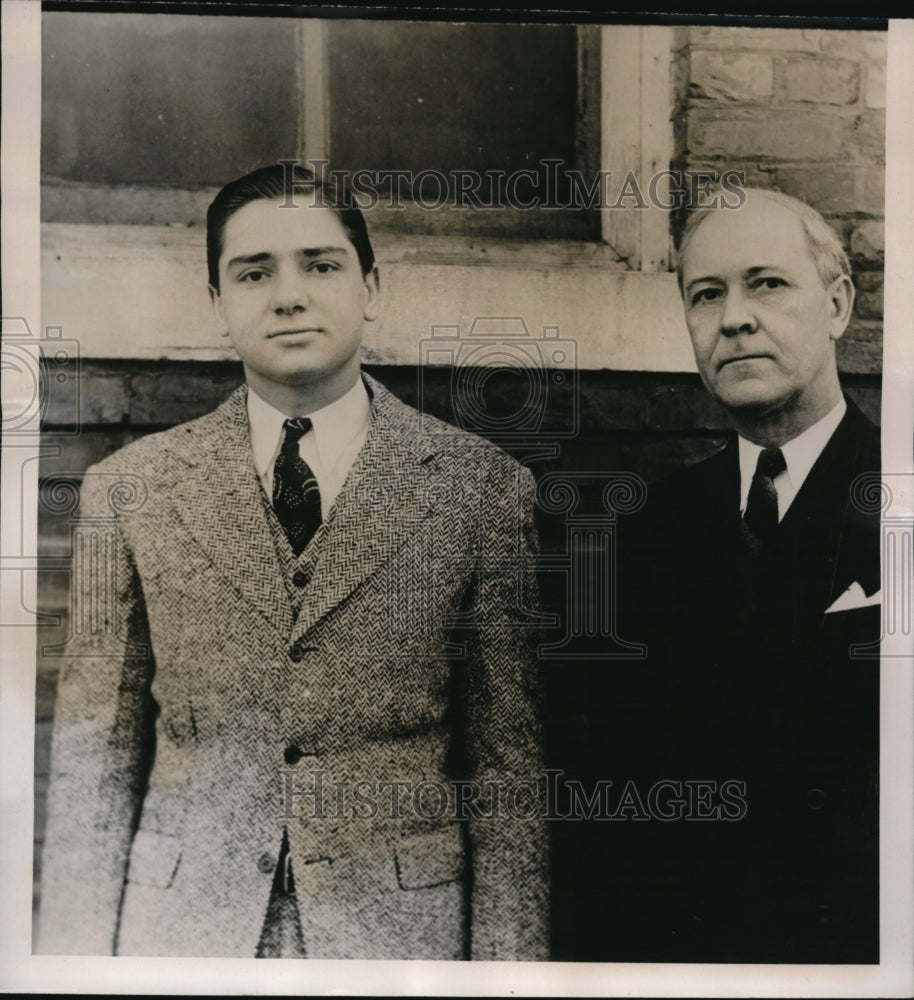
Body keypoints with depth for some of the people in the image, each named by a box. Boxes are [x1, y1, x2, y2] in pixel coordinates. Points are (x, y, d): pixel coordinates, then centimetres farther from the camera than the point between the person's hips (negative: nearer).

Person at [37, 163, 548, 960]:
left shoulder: (483, 488, -4)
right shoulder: (128, 489, 1)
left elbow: (510, 767, -3)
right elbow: (94, 761, 3)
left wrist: (507, 964, -5)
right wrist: (76, 955, -1)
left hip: (402, 921, -1)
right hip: (182, 927, 1)